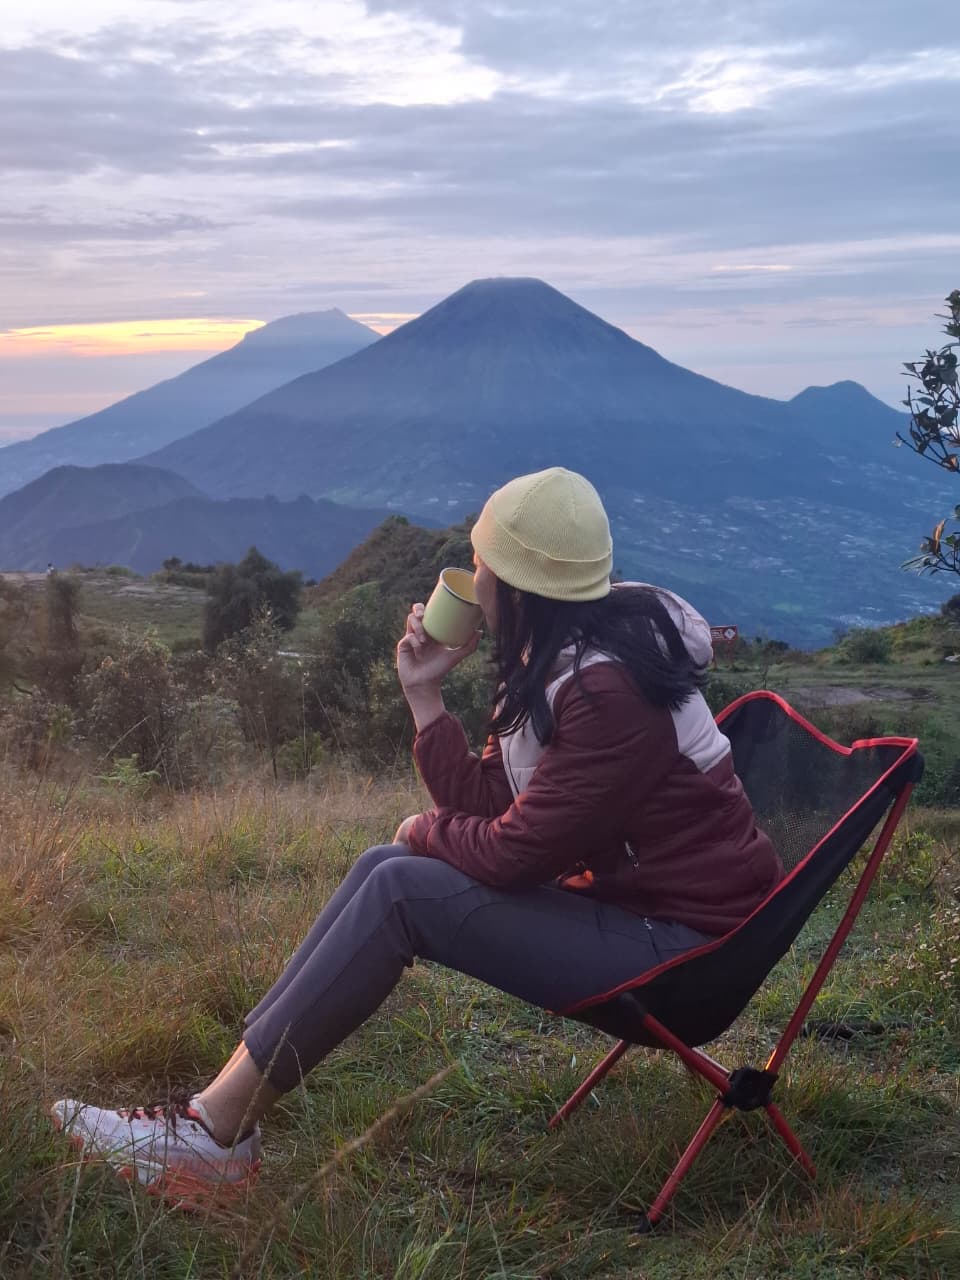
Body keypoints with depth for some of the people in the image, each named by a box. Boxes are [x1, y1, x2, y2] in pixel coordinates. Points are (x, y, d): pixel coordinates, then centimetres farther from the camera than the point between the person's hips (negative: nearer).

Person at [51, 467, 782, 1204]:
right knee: (387, 867, -1)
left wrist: (428, 831, -3)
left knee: (403, 889, -19)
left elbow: (514, 851, -22)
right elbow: (493, 808, 4)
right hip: (626, 891, 10)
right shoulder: (558, 660, 6)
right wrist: (425, 694, -2)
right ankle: (227, 1106, -3)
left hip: (680, 949, -9)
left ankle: (215, 1134, -12)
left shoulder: (608, 689, -25)